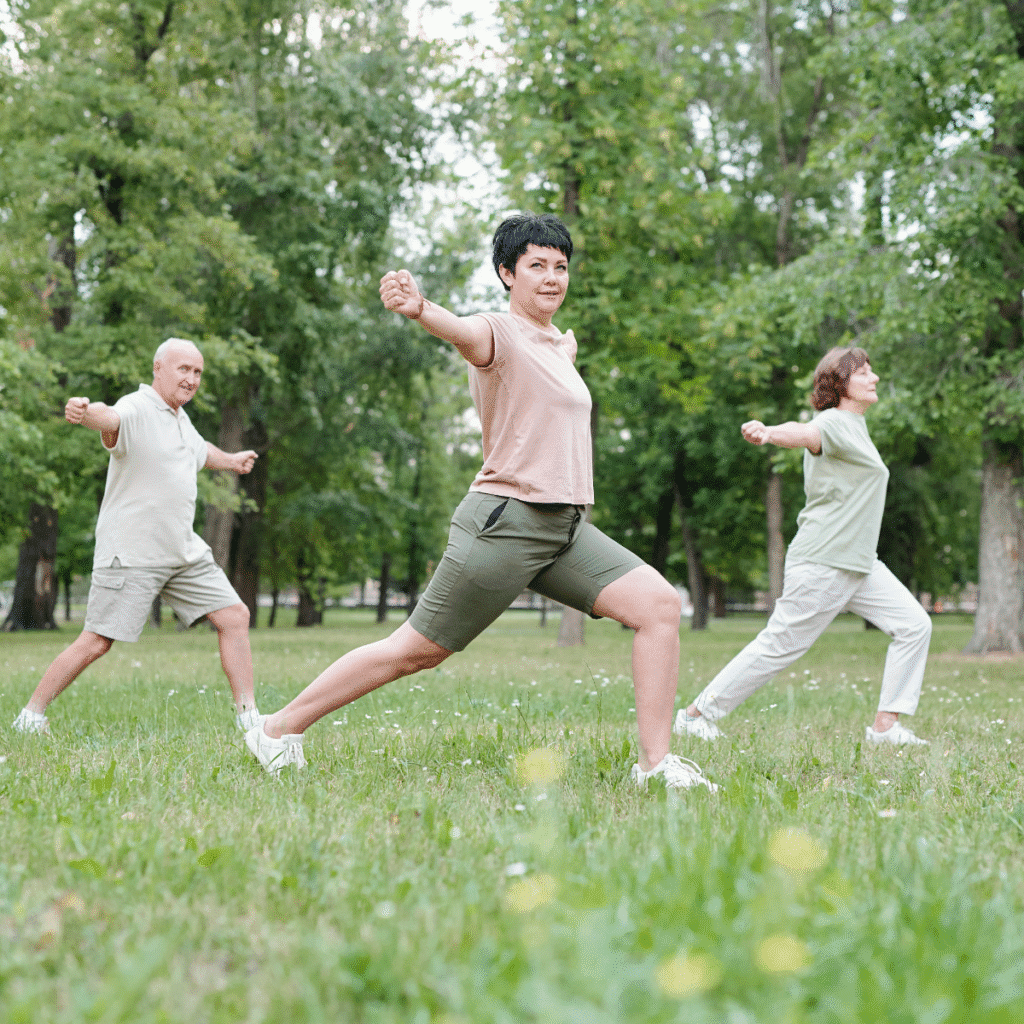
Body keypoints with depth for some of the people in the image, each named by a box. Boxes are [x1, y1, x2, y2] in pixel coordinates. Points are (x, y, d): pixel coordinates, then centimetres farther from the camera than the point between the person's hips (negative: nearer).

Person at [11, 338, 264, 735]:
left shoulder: (180, 417, 13)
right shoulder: (137, 409, -14)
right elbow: (110, 418, -41)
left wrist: (230, 460, 53)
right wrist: (87, 413, -63)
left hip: (185, 551, 8)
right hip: (131, 553, -8)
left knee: (235, 616, 4)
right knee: (96, 643, -7)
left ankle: (248, 715, 12)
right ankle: (31, 716, 8)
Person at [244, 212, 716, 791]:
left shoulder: (564, 342, 18)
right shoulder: (499, 333, -8)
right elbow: (464, 332, -35)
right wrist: (420, 309, -53)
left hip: (568, 527, 8)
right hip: (505, 521, -8)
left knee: (660, 603, -9)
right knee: (416, 651, -3)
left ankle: (656, 763, -5)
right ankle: (279, 730, 12)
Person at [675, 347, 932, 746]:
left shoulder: (855, 427, 17)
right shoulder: (835, 422, -13)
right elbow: (805, 433, -34)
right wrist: (768, 433, -57)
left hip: (859, 564, 10)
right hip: (823, 562, -10)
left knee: (914, 625, 2)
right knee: (779, 646, -6)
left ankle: (886, 727, 4)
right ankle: (696, 714, 4)